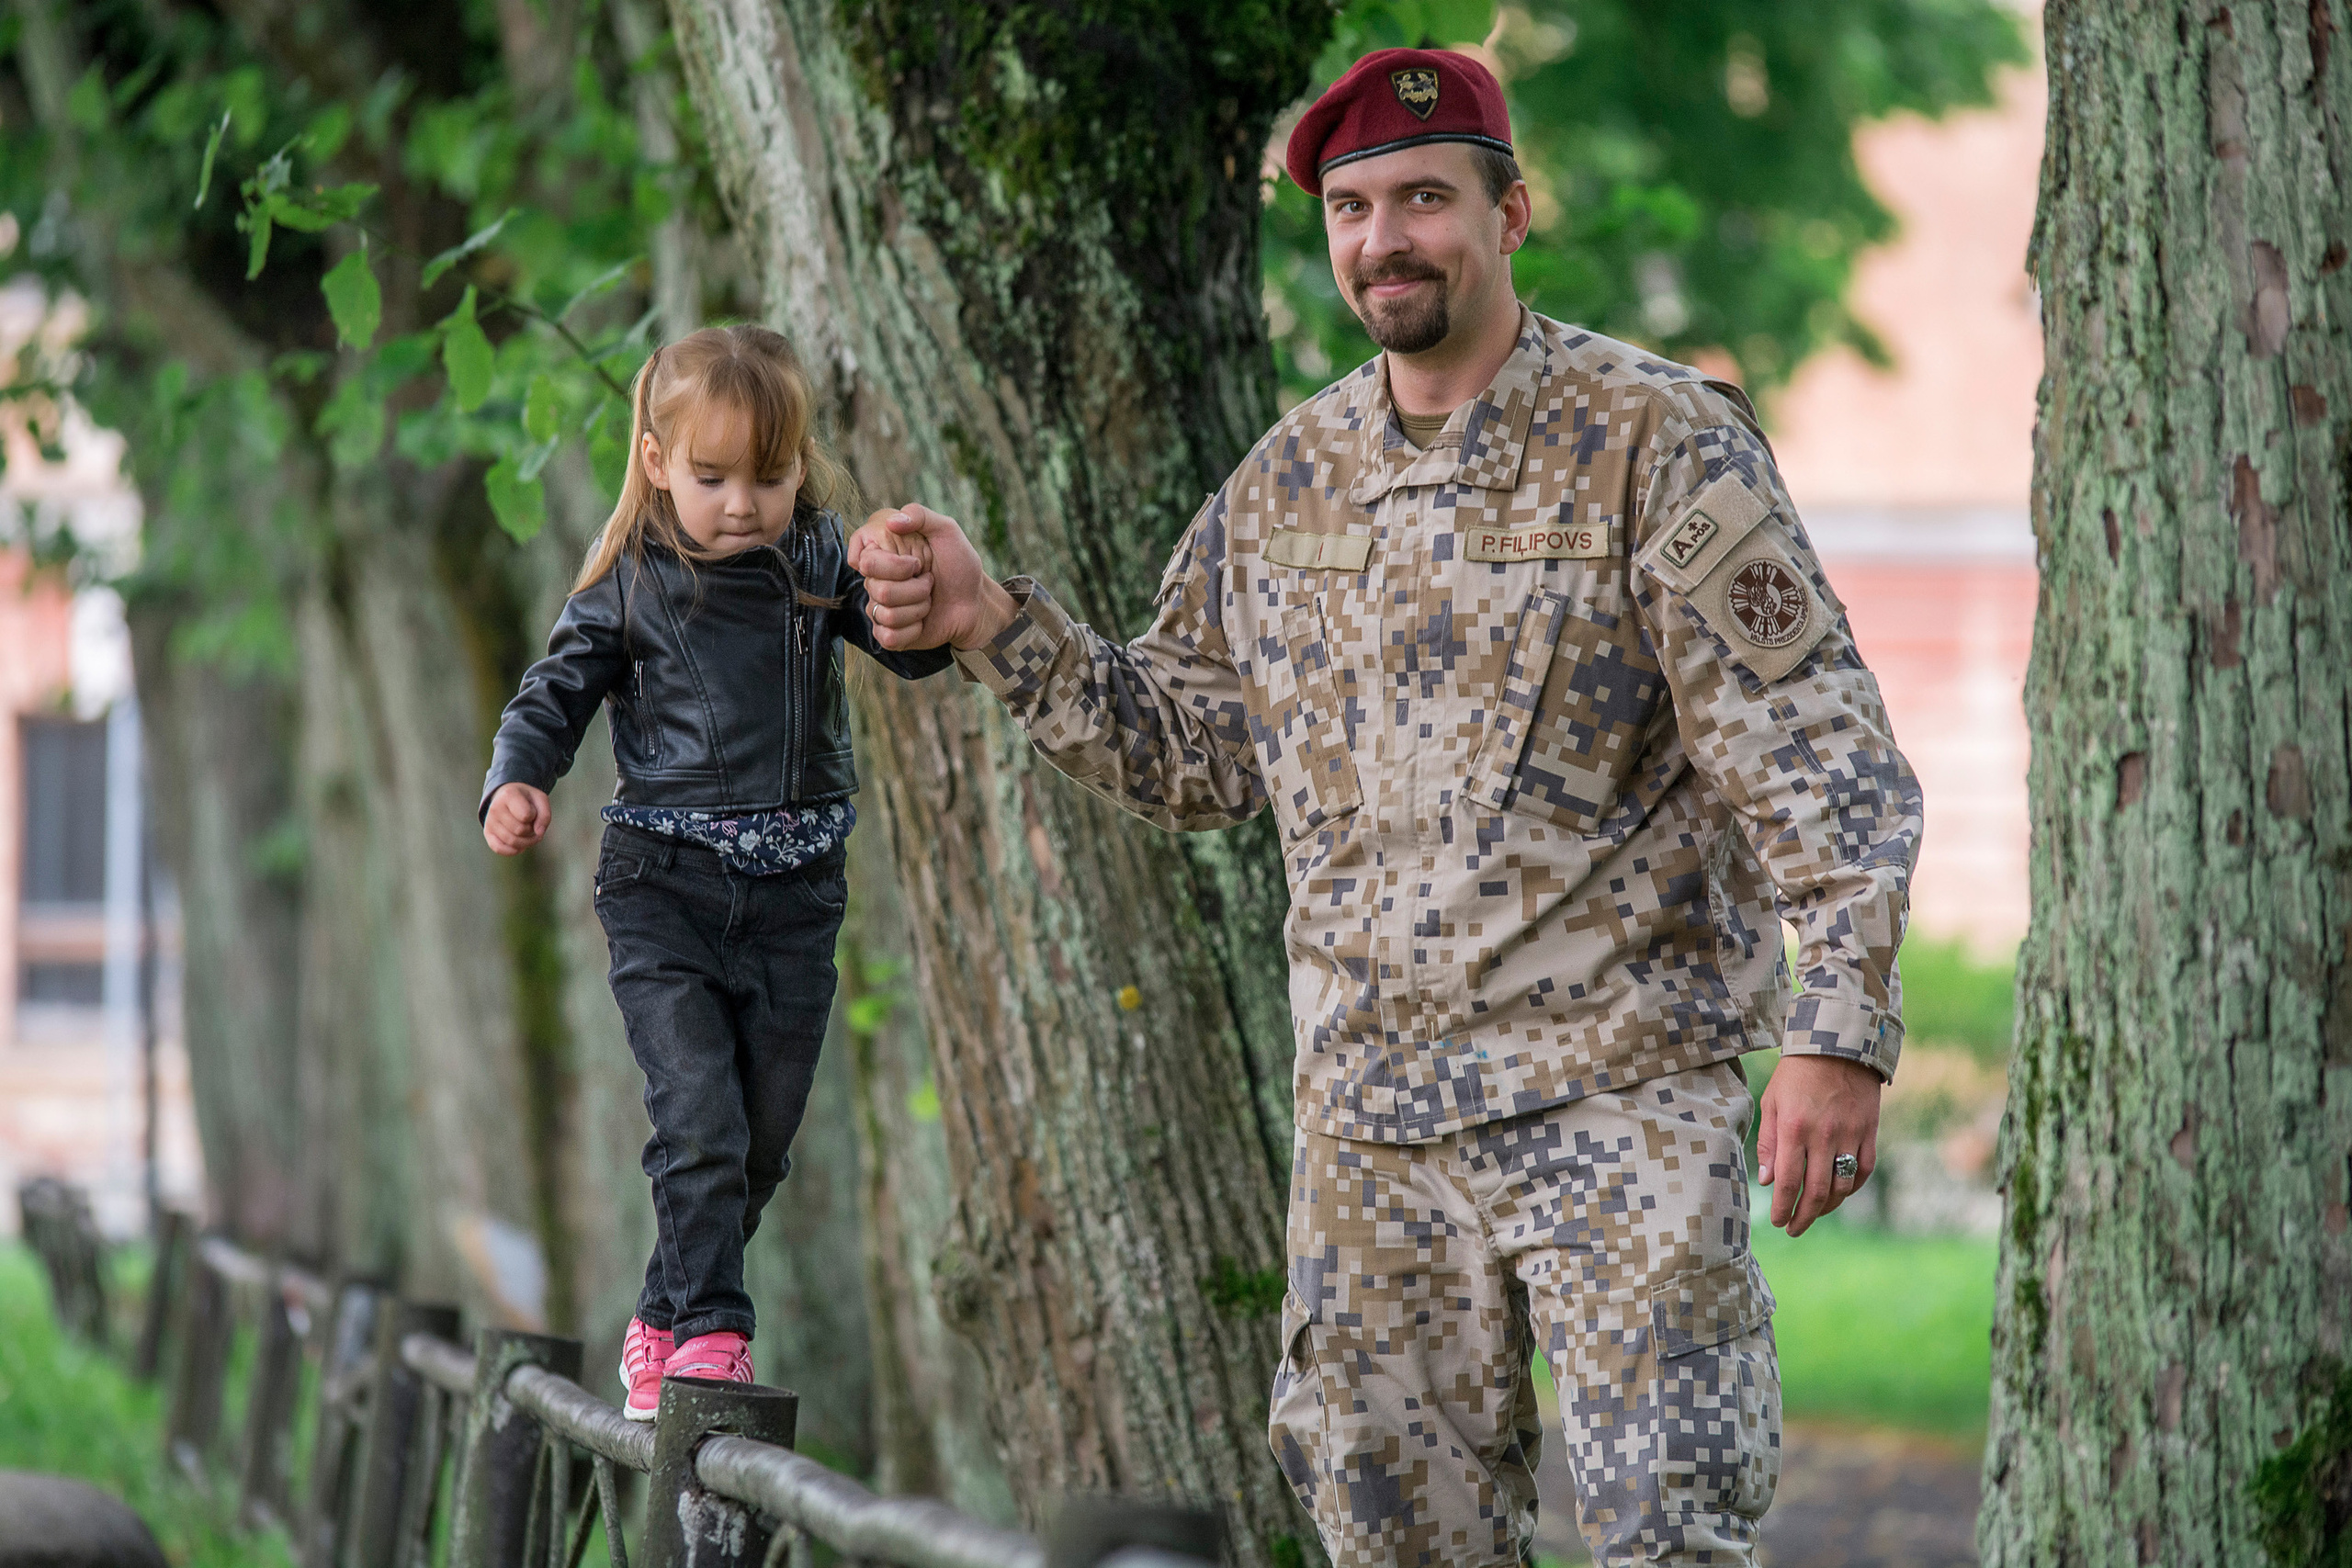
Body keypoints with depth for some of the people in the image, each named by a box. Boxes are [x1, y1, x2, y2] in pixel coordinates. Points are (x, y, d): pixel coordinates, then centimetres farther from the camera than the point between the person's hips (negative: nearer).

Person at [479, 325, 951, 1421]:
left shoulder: (820, 560, 3)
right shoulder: (630, 585, -2)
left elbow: (914, 648, -5)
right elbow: (557, 692, 6)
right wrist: (516, 782, -12)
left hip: (793, 890, 3)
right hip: (665, 887, -3)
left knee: (764, 1139, 9)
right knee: (699, 1121, -15)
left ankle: (662, 1325, 24)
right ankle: (709, 1331, -11)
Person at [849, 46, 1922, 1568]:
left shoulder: (1657, 444, -7)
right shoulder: (1291, 478, 11)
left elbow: (1813, 761, -10)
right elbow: (1190, 749, 18)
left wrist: (1838, 1029, -19)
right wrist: (993, 626, 5)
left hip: (1620, 1095, -5)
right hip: (1370, 1105, 5)